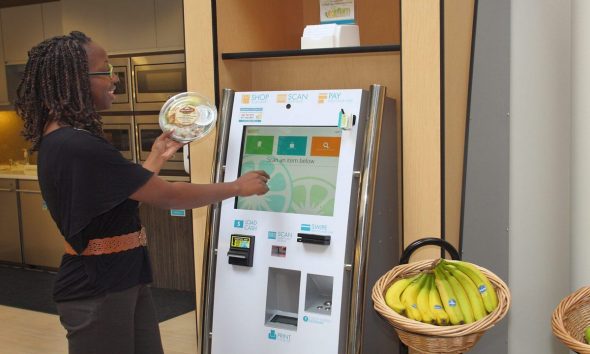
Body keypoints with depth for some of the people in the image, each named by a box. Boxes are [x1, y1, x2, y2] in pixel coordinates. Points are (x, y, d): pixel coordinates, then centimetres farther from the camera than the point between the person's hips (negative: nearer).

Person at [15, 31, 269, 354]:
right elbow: (168, 197, -21)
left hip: (122, 280, 9)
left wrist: (158, 157, 17)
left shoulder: (63, 140, 8)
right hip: (97, 292, -9)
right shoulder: (78, 146, -25)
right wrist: (239, 187, -9)